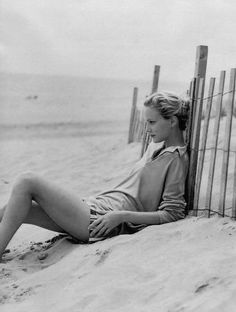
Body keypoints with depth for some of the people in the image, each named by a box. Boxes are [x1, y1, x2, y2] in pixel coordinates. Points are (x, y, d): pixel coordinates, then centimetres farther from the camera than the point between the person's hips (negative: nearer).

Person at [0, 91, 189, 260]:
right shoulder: (156, 147, 19)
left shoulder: (176, 159, -6)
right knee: (17, 208, 1)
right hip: (96, 207, 9)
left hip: (102, 218, -9)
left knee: (27, 182, -13)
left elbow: (172, 214, -13)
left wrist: (122, 216, -18)